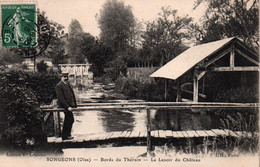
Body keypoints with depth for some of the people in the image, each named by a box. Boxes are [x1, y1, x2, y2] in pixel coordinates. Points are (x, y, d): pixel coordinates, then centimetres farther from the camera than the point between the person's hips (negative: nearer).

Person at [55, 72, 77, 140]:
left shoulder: (68, 84, 17)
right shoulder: (59, 86, -11)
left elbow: (72, 95, 21)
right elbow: (61, 98, -17)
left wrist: (74, 105, 12)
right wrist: (67, 107, -22)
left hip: (70, 105, 9)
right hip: (65, 106, -9)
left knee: (67, 120, 16)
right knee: (70, 120, -8)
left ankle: (64, 135, 28)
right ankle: (65, 135, 4)